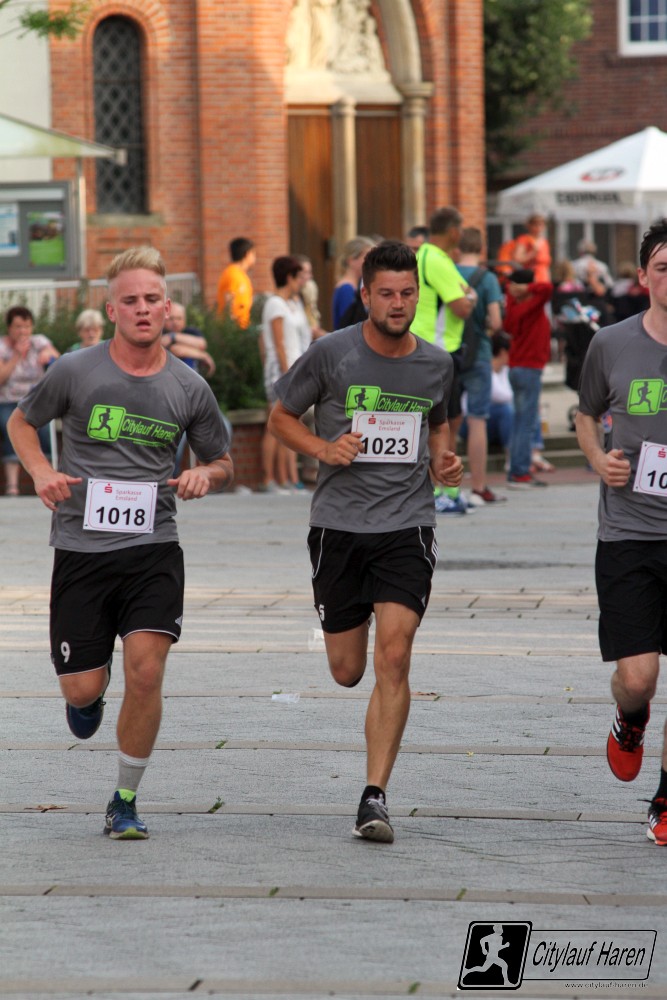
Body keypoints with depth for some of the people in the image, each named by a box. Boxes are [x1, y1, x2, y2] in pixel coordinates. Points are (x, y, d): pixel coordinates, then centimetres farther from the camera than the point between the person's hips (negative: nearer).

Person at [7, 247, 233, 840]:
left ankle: (126, 802, 1)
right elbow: (21, 423, 14)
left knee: (146, 669, -16)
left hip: (153, 550, 0)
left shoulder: (189, 389, 2)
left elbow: (223, 464, 16)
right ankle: (88, 696, 41)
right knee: (83, 689, -1)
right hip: (81, 547, 0)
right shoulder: (75, 373, -3)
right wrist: (42, 473, -5)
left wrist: (204, 476, -8)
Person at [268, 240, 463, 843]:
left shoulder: (437, 364, 5)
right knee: (347, 672, 8)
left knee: (393, 659, -14)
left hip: (408, 526, 1)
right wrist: (323, 449, -11)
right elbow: (281, 417, 7)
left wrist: (443, 458, 5)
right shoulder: (332, 354, -4)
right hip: (339, 525, 0)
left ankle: (375, 798, -11)